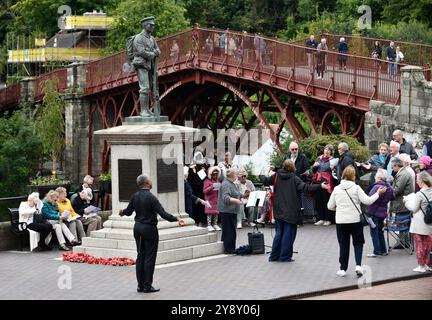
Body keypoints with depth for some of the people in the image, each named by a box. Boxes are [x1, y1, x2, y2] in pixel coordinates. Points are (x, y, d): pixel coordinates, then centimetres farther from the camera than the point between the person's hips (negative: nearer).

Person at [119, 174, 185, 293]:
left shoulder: (135, 196, 1)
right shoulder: (151, 197, -18)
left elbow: (128, 211, 11)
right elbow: (162, 213, -23)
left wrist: (122, 212, 33)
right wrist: (176, 219, -22)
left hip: (138, 227, 7)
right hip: (149, 229, -7)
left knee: (140, 256, 13)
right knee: (149, 258, -1)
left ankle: (140, 285, 15)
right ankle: (147, 286, 1)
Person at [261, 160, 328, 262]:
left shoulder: (277, 176, 2)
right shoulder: (294, 179, -11)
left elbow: (266, 181, 17)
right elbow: (305, 187, -22)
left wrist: (261, 176, 39)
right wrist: (320, 186, -27)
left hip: (279, 210, 5)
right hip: (291, 211, -5)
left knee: (279, 232, 15)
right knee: (289, 233, 3)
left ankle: (274, 256, 17)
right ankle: (285, 256, 4)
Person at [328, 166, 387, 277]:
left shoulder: (336, 189, 1)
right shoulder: (356, 188, -8)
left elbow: (330, 206, 6)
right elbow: (367, 201, -11)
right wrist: (378, 193, 1)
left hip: (341, 221, 2)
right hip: (356, 220, -2)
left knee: (343, 245, 10)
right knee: (358, 243, 11)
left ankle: (343, 269, 12)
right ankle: (358, 265, -7)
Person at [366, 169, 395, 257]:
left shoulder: (377, 187, -21)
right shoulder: (389, 188, 3)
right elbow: (392, 198, 17)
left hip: (374, 213, -8)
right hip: (383, 212, 8)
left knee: (374, 232, 1)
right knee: (380, 232, 19)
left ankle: (376, 252, 2)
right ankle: (383, 250, 23)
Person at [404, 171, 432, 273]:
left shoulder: (419, 194, -20)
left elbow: (413, 209, -13)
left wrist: (407, 201, 4)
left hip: (419, 225, -6)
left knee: (420, 245, 4)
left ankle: (421, 266, 8)